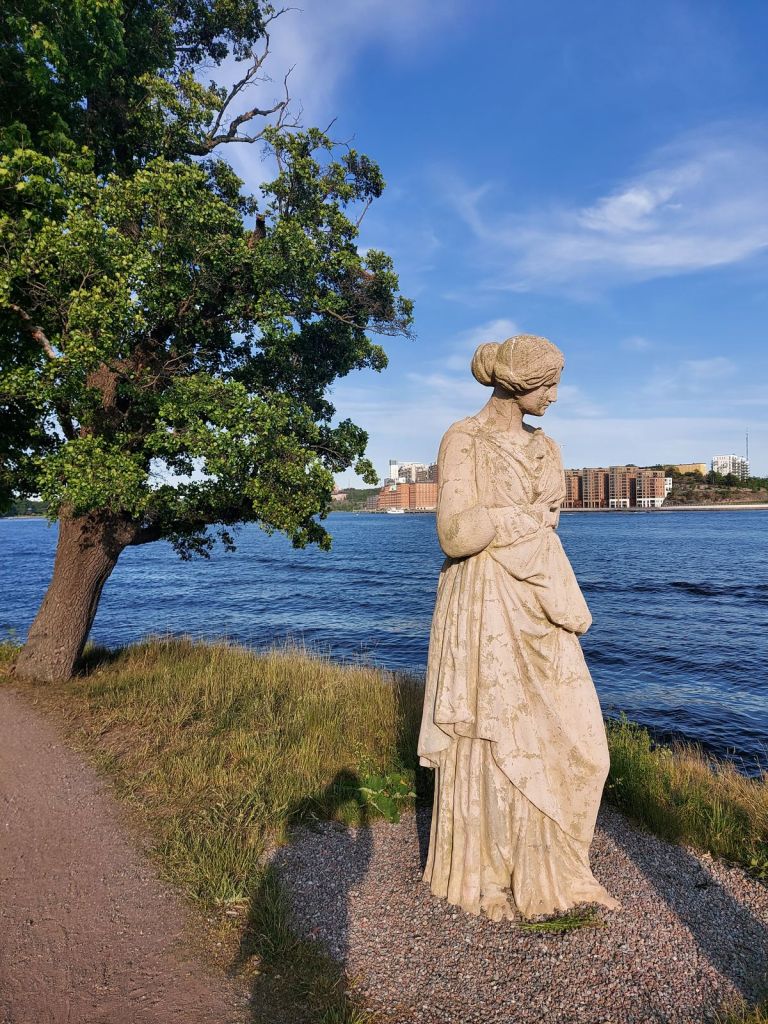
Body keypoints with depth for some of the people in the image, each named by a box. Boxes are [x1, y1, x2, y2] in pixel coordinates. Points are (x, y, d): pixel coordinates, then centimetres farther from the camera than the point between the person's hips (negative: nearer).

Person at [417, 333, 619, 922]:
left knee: (569, 737, 9)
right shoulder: (463, 441, -9)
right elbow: (456, 534, -19)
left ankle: (552, 870, 28)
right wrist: (526, 516, -10)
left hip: (538, 612, 7)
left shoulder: (544, 447, 13)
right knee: (487, 743, 4)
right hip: (484, 609, -7)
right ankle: (484, 878, 24)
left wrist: (569, 612, 11)